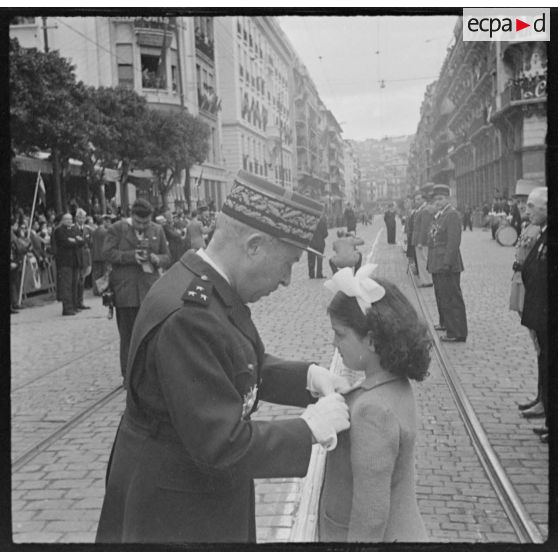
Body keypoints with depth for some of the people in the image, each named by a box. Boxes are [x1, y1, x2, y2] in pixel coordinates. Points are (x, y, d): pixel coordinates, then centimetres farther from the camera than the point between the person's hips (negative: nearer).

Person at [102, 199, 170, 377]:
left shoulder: (157, 231, 12)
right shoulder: (117, 229, 1)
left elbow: (166, 257, 14)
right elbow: (107, 253, -6)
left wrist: (157, 259, -9)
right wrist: (131, 256, -17)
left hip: (151, 289, 3)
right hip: (125, 289, -2)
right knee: (128, 334, 3)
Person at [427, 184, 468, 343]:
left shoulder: (453, 215, -13)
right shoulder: (438, 216, 16)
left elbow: (453, 242, -20)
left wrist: (446, 263, -23)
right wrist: (431, 262, 15)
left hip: (448, 266, -9)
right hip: (437, 266, 9)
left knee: (452, 298, -5)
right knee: (441, 296, 20)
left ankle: (457, 333, 0)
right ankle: (445, 323, 35)